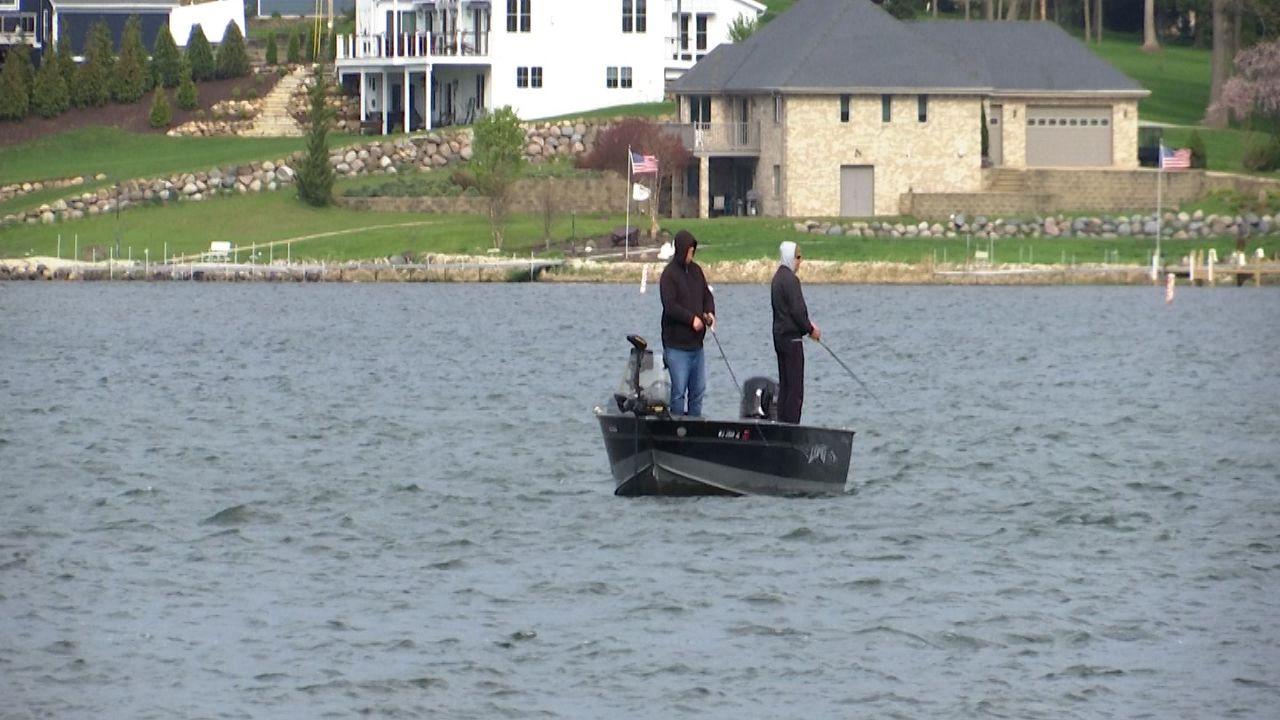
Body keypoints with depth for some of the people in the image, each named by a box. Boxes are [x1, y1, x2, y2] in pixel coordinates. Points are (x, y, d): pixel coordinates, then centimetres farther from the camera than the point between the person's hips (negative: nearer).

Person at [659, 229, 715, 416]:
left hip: (696, 343, 7)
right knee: (679, 391, -6)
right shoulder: (669, 275, -10)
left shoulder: (696, 270, 12)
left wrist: (710, 313, 0)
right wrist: (692, 319, -21)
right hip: (677, 344, -7)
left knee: (698, 390, 10)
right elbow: (669, 306, -18)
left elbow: (707, 296, 20)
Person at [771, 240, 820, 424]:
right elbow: (797, 310, -19)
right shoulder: (790, 279, -16)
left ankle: (782, 424, 14)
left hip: (779, 335, 10)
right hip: (791, 337, -10)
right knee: (795, 388, -7)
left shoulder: (778, 278, 14)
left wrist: (808, 325, 13)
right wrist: (810, 329, -5)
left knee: (784, 386, 13)